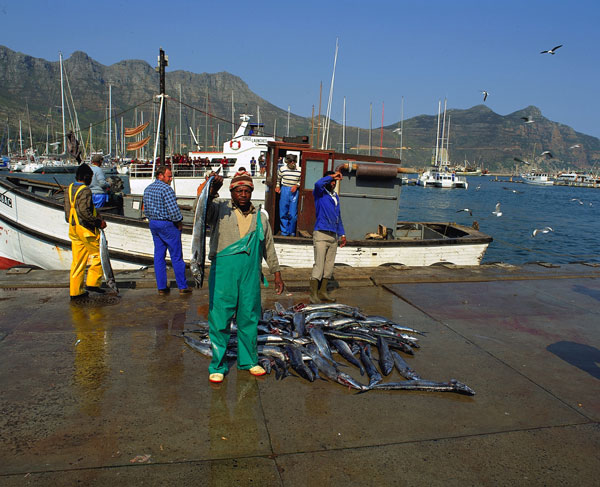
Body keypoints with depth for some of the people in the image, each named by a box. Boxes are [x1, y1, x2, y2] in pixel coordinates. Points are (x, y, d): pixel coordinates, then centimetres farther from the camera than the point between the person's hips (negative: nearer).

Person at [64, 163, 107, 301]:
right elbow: (84, 212, -25)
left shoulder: (70, 189, 11)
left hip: (73, 229, 9)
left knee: (78, 261, 11)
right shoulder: (85, 191, -15)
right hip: (86, 229, -8)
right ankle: (93, 283, 4)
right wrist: (98, 222, -16)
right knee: (98, 253, 7)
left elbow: (68, 211, 16)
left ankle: (75, 291, 15)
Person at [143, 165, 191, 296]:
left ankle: (161, 287, 13)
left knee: (159, 256, 11)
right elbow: (173, 208, -21)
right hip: (167, 224, -8)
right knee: (176, 256, 0)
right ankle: (182, 287, 6)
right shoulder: (166, 189, -16)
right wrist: (179, 222, -7)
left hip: (153, 224, 8)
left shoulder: (147, 189, 11)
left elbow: (146, 209, 15)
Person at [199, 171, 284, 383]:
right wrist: (213, 190, -31)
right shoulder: (220, 210, 4)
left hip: (250, 275, 3)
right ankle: (218, 366, 17)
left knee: (249, 319, 11)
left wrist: (276, 274, 19)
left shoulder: (260, 217, 13)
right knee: (220, 319, 2)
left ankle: (248, 361, 28)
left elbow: (269, 247, 19)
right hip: (223, 273, -3)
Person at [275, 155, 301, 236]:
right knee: (283, 213, 4)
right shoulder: (282, 169, 3)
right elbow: (278, 179, 15)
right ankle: (284, 232, 14)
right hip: (284, 190, 0)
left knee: (293, 214, -3)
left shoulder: (299, 171, 3)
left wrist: (296, 185, -6)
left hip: (294, 192, 0)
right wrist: (277, 187, 2)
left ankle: (292, 232, 12)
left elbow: (301, 181, 11)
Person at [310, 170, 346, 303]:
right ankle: (313, 295, -6)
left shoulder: (335, 196, 18)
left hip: (333, 236, 7)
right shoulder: (320, 194, -3)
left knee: (329, 266, 8)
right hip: (321, 234, -7)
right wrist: (332, 176, -18)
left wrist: (342, 234, 20)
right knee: (319, 265, -10)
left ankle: (322, 292, 17)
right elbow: (318, 184, -28)